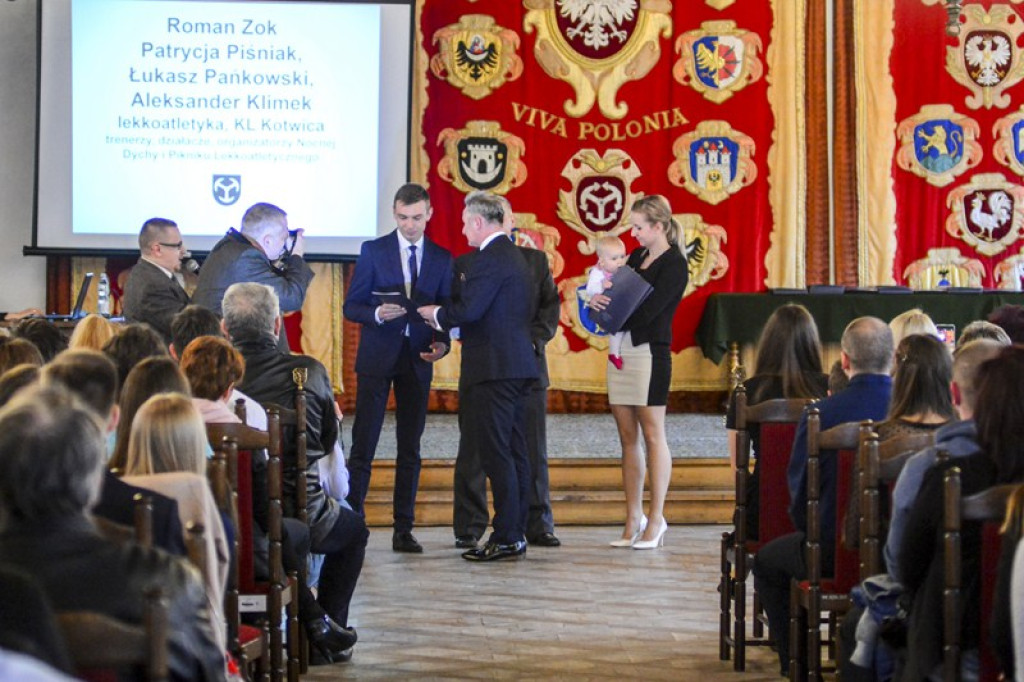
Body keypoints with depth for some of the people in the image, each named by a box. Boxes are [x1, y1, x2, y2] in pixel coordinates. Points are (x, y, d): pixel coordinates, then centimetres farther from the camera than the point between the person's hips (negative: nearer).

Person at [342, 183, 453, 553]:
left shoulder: (442, 259, 8)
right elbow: (351, 307, 0)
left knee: (410, 449, 5)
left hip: (417, 360, 2)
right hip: (377, 357, -2)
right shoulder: (373, 251, 1)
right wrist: (377, 314, -20)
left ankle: (403, 530, 9)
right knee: (363, 444, -4)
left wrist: (442, 343, -9)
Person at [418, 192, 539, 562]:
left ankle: (506, 537, -8)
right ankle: (516, 533, 14)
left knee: (497, 454, -8)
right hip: (518, 366, 10)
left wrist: (438, 314, -1)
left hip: (494, 368, -10)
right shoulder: (515, 256, 18)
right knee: (514, 452, 11)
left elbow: (468, 310, -22)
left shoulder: (491, 258, -13)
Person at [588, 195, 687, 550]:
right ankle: (633, 518, 12)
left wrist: (608, 310, -6)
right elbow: (613, 295, 14)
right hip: (621, 352, 8)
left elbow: (647, 311, -16)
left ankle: (656, 519, 4)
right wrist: (598, 300, -8)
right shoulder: (637, 257, 16)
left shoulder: (674, 264, -8)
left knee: (652, 435, -2)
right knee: (627, 437, 7)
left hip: (650, 353, -8)